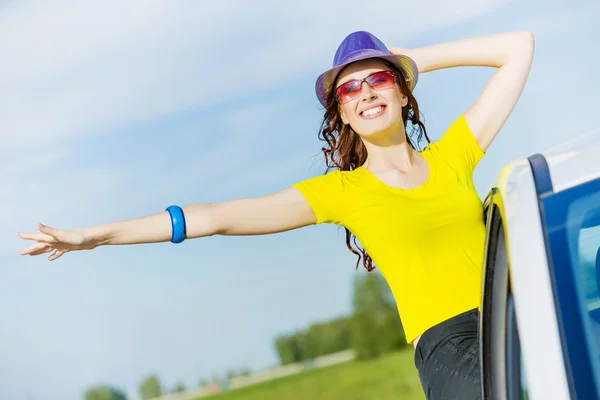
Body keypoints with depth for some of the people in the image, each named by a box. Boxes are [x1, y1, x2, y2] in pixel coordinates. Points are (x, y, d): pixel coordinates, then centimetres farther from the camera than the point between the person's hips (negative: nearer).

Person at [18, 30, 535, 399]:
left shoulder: (452, 153, 12)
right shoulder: (341, 191, 6)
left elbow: (519, 47, 16)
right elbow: (218, 217, 3)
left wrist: (410, 59, 13)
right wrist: (95, 235, 1)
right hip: (447, 344, -3)